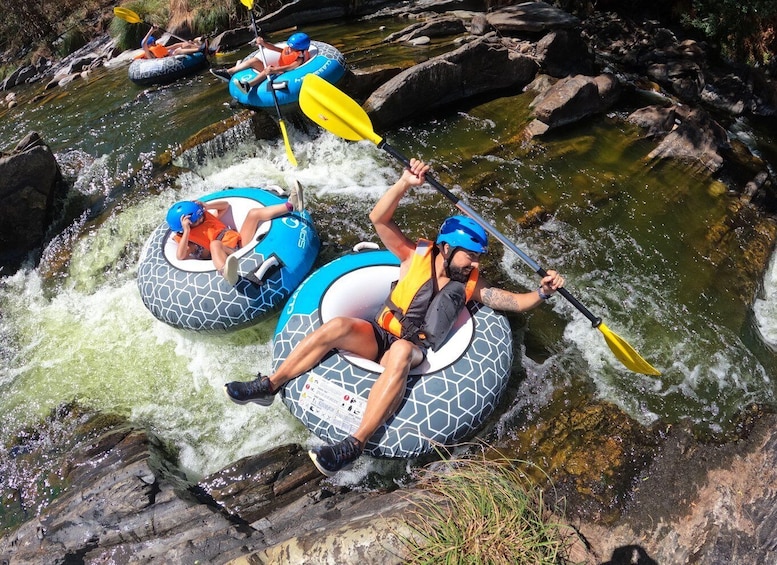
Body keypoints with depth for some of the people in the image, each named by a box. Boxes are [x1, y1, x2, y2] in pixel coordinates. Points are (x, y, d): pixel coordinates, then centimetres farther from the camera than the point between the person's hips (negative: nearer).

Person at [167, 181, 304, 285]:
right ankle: (225, 271, -76)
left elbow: (225, 205, 28)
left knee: (253, 213, -3)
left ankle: (290, 205, -17)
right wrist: (186, 231, -19)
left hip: (241, 241, 8)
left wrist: (206, 206, 12)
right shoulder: (188, 238, 3)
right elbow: (180, 256, -16)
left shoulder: (206, 216, 23)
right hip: (226, 253, -7)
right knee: (215, 244, -42)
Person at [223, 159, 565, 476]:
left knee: (401, 351, -38)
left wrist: (542, 293, -14)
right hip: (377, 337, 1)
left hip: (412, 354, 0)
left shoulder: (470, 286, 8)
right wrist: (405, 183, -20)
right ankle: (270, 385, -18)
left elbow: (516, 302, 6)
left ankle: (355, 445, -42)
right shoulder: (416, 256, 2)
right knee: (340, 325, -31)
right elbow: (379, 219, -6)